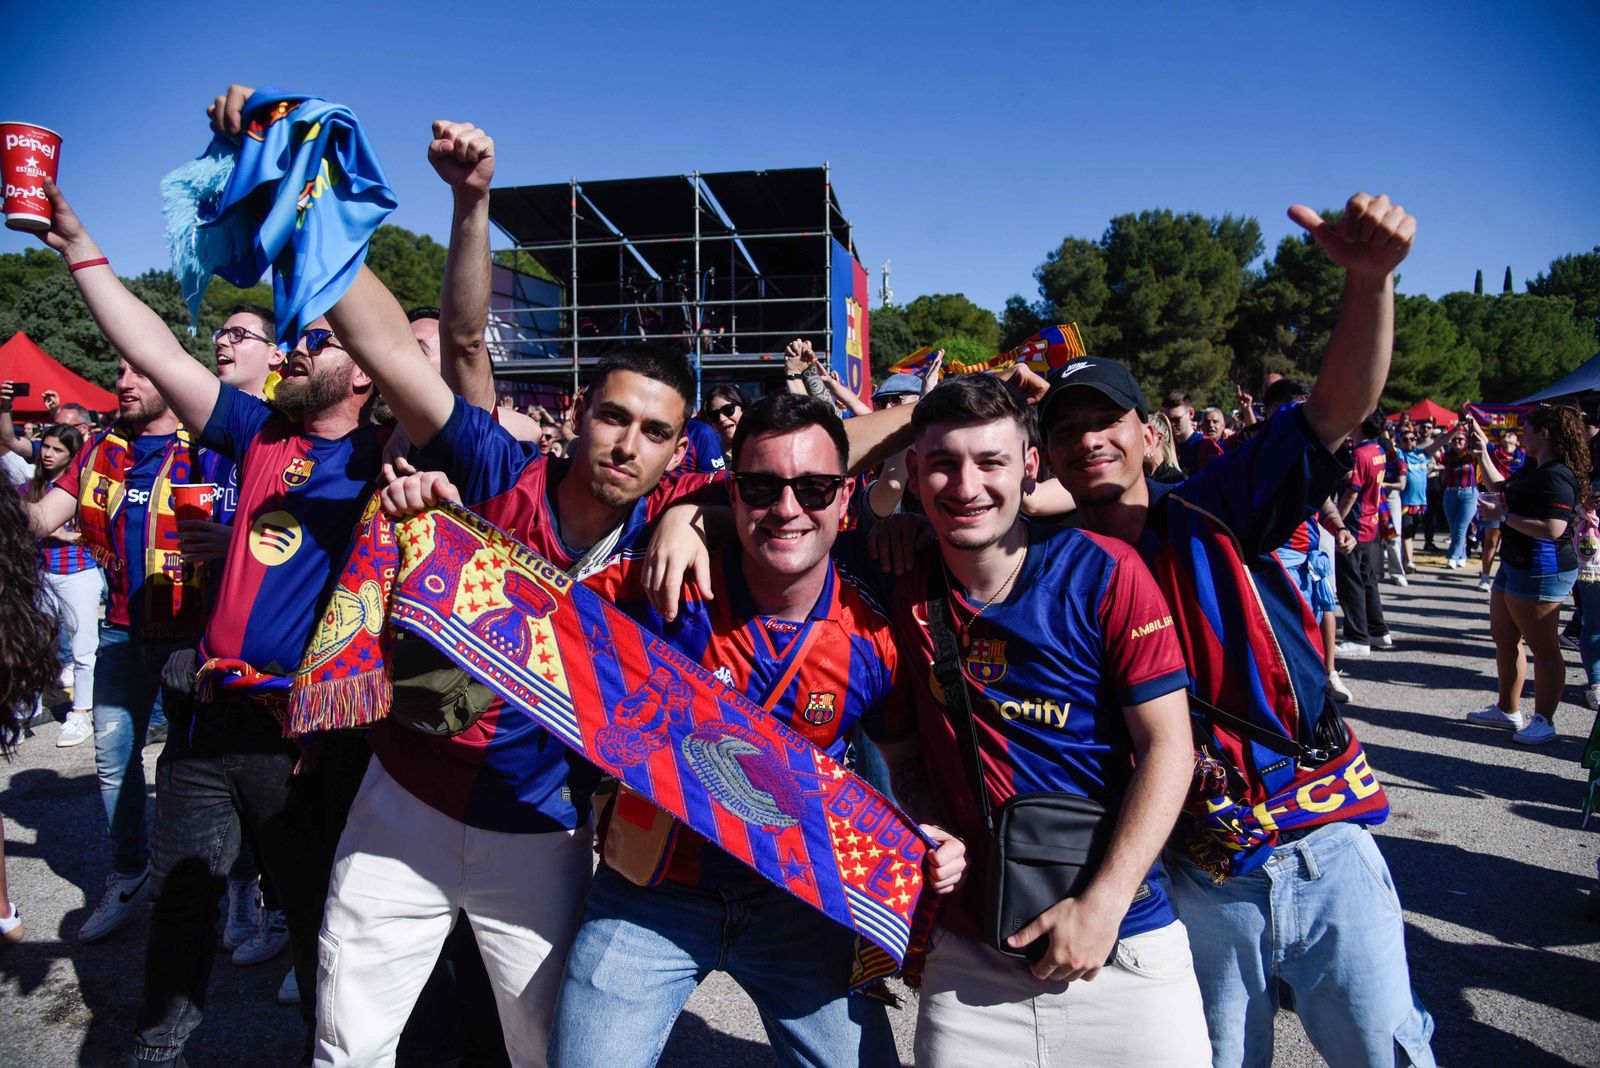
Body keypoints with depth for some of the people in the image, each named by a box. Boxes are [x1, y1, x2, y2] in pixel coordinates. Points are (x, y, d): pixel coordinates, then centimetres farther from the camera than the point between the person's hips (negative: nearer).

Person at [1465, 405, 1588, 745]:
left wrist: (1502, 515, -22)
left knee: (1543, 647, 0)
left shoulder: (1557, 477, -21)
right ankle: (1508, 710, 28)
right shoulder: (1533, 468, 10)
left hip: (1541, 572, -11)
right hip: (1515, 564, 11)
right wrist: (1483, 452, 25)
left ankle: (1543, 721, 10)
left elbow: (1553, 529, -31)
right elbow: (1500, 485, 30)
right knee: (1503, 638, 17)